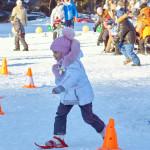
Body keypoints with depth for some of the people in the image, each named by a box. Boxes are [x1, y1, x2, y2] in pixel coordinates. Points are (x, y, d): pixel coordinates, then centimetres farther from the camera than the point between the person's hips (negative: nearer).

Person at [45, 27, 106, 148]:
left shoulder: (73, 63, -26)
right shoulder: (61, 64, 5)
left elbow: (72, 77, -43)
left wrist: (61, 87, -54)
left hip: (82, 94, -9)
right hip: (68, 96, 9)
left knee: (88, 117, 0)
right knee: (60, 114, -2)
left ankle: (105, 133, 21)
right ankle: (58, 139, 0)